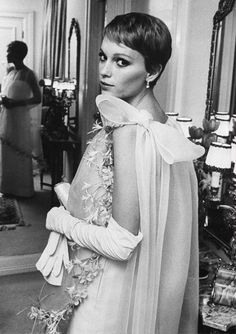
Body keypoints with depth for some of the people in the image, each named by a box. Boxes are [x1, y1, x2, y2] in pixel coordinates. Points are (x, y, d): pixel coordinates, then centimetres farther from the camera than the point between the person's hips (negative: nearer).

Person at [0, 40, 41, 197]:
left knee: (20, 154, 2)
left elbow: (38, 98, -14)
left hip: (20, 119, -7)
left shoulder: (28, 74, -12)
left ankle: (23, 190, 15)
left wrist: (15, 103, -20)